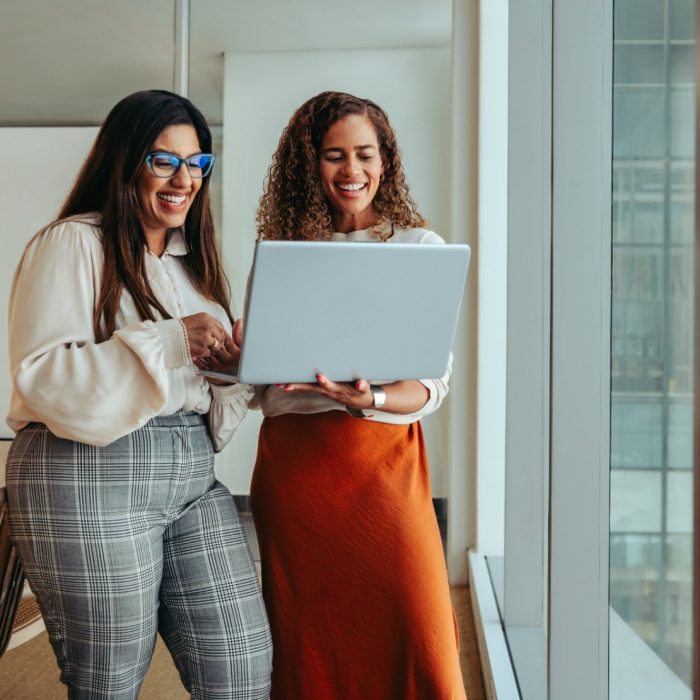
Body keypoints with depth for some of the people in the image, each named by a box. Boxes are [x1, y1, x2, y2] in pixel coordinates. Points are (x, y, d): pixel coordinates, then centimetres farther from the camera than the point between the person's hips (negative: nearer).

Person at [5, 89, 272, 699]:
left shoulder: (193, 258, 18)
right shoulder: (72, 245, -5)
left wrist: (243, 362, -2)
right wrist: (168, 343, -21)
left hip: (193, 477, 7)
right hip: (92, 478, -6)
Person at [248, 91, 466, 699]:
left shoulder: (420, 247, 3)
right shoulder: (285, 247, 11)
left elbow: (433, 382, -3)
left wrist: (371, 399, -23)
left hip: (384, 459, -2)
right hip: (291, 460, 3)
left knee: (418, 649, -4)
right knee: (305, 645, 11)